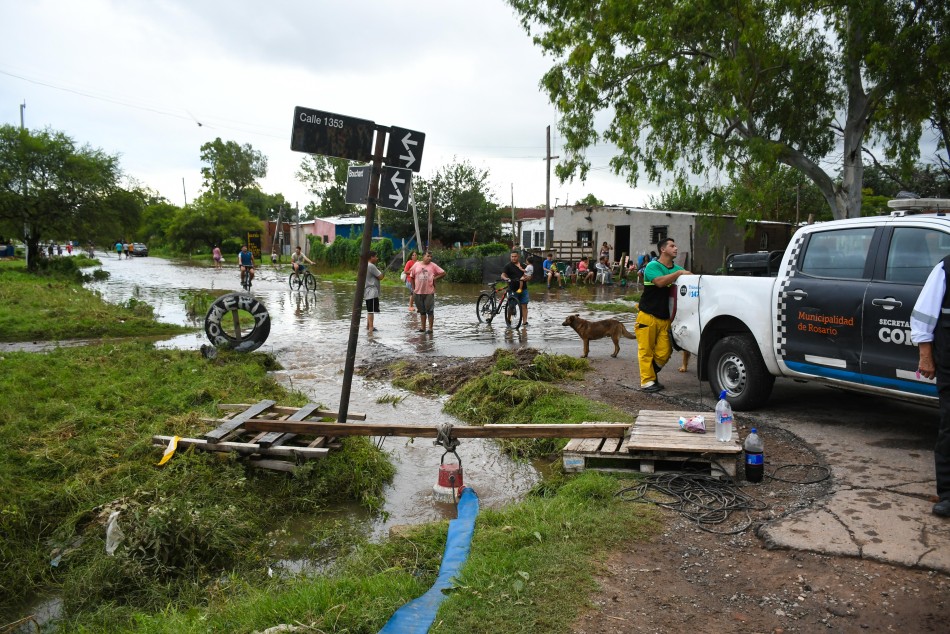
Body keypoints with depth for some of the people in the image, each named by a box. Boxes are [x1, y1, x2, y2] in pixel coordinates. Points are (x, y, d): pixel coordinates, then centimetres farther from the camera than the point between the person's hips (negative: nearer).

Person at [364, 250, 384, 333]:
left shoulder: (366, 265, 16)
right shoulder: (371, 266, -16)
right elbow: (381, 277, -16)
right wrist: (383, 273, 4)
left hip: (368, 292, 11)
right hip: (372, 292, -11)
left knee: (369, 310, 17)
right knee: (371, 310, -11)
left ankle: (368, 326, 24)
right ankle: (370, 328, -12)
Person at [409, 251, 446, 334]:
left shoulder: (433, 266, -1)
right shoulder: (416, 265, 4)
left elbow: (443, 273, 1)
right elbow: (411, 276, 13)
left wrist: (434, 278, -5)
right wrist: (413, 288, 9)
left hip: (429, 292, -2)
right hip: (418, 292, 3)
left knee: (430, 311, -3)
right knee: (422, 310, 12)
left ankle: (430, 328, 3)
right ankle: (423, 327, 21)